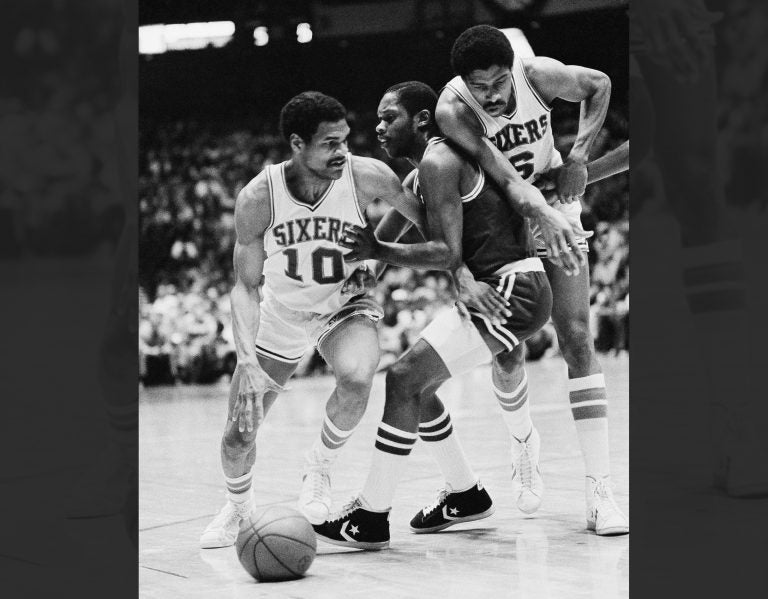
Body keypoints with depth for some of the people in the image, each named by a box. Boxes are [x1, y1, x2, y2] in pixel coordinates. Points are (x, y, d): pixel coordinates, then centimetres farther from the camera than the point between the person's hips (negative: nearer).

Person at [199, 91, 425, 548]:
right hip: (279, 311, 1)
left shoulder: (367, 177, -25)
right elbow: (247, 285, -18)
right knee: (238, 435, 3)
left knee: (356, 378, -35)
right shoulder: (258, 197, -25)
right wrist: (247, 359, -29)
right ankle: (238, 507, 38)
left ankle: (320, 468, -4)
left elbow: (430, 224, -9)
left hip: (344, 304, -1)